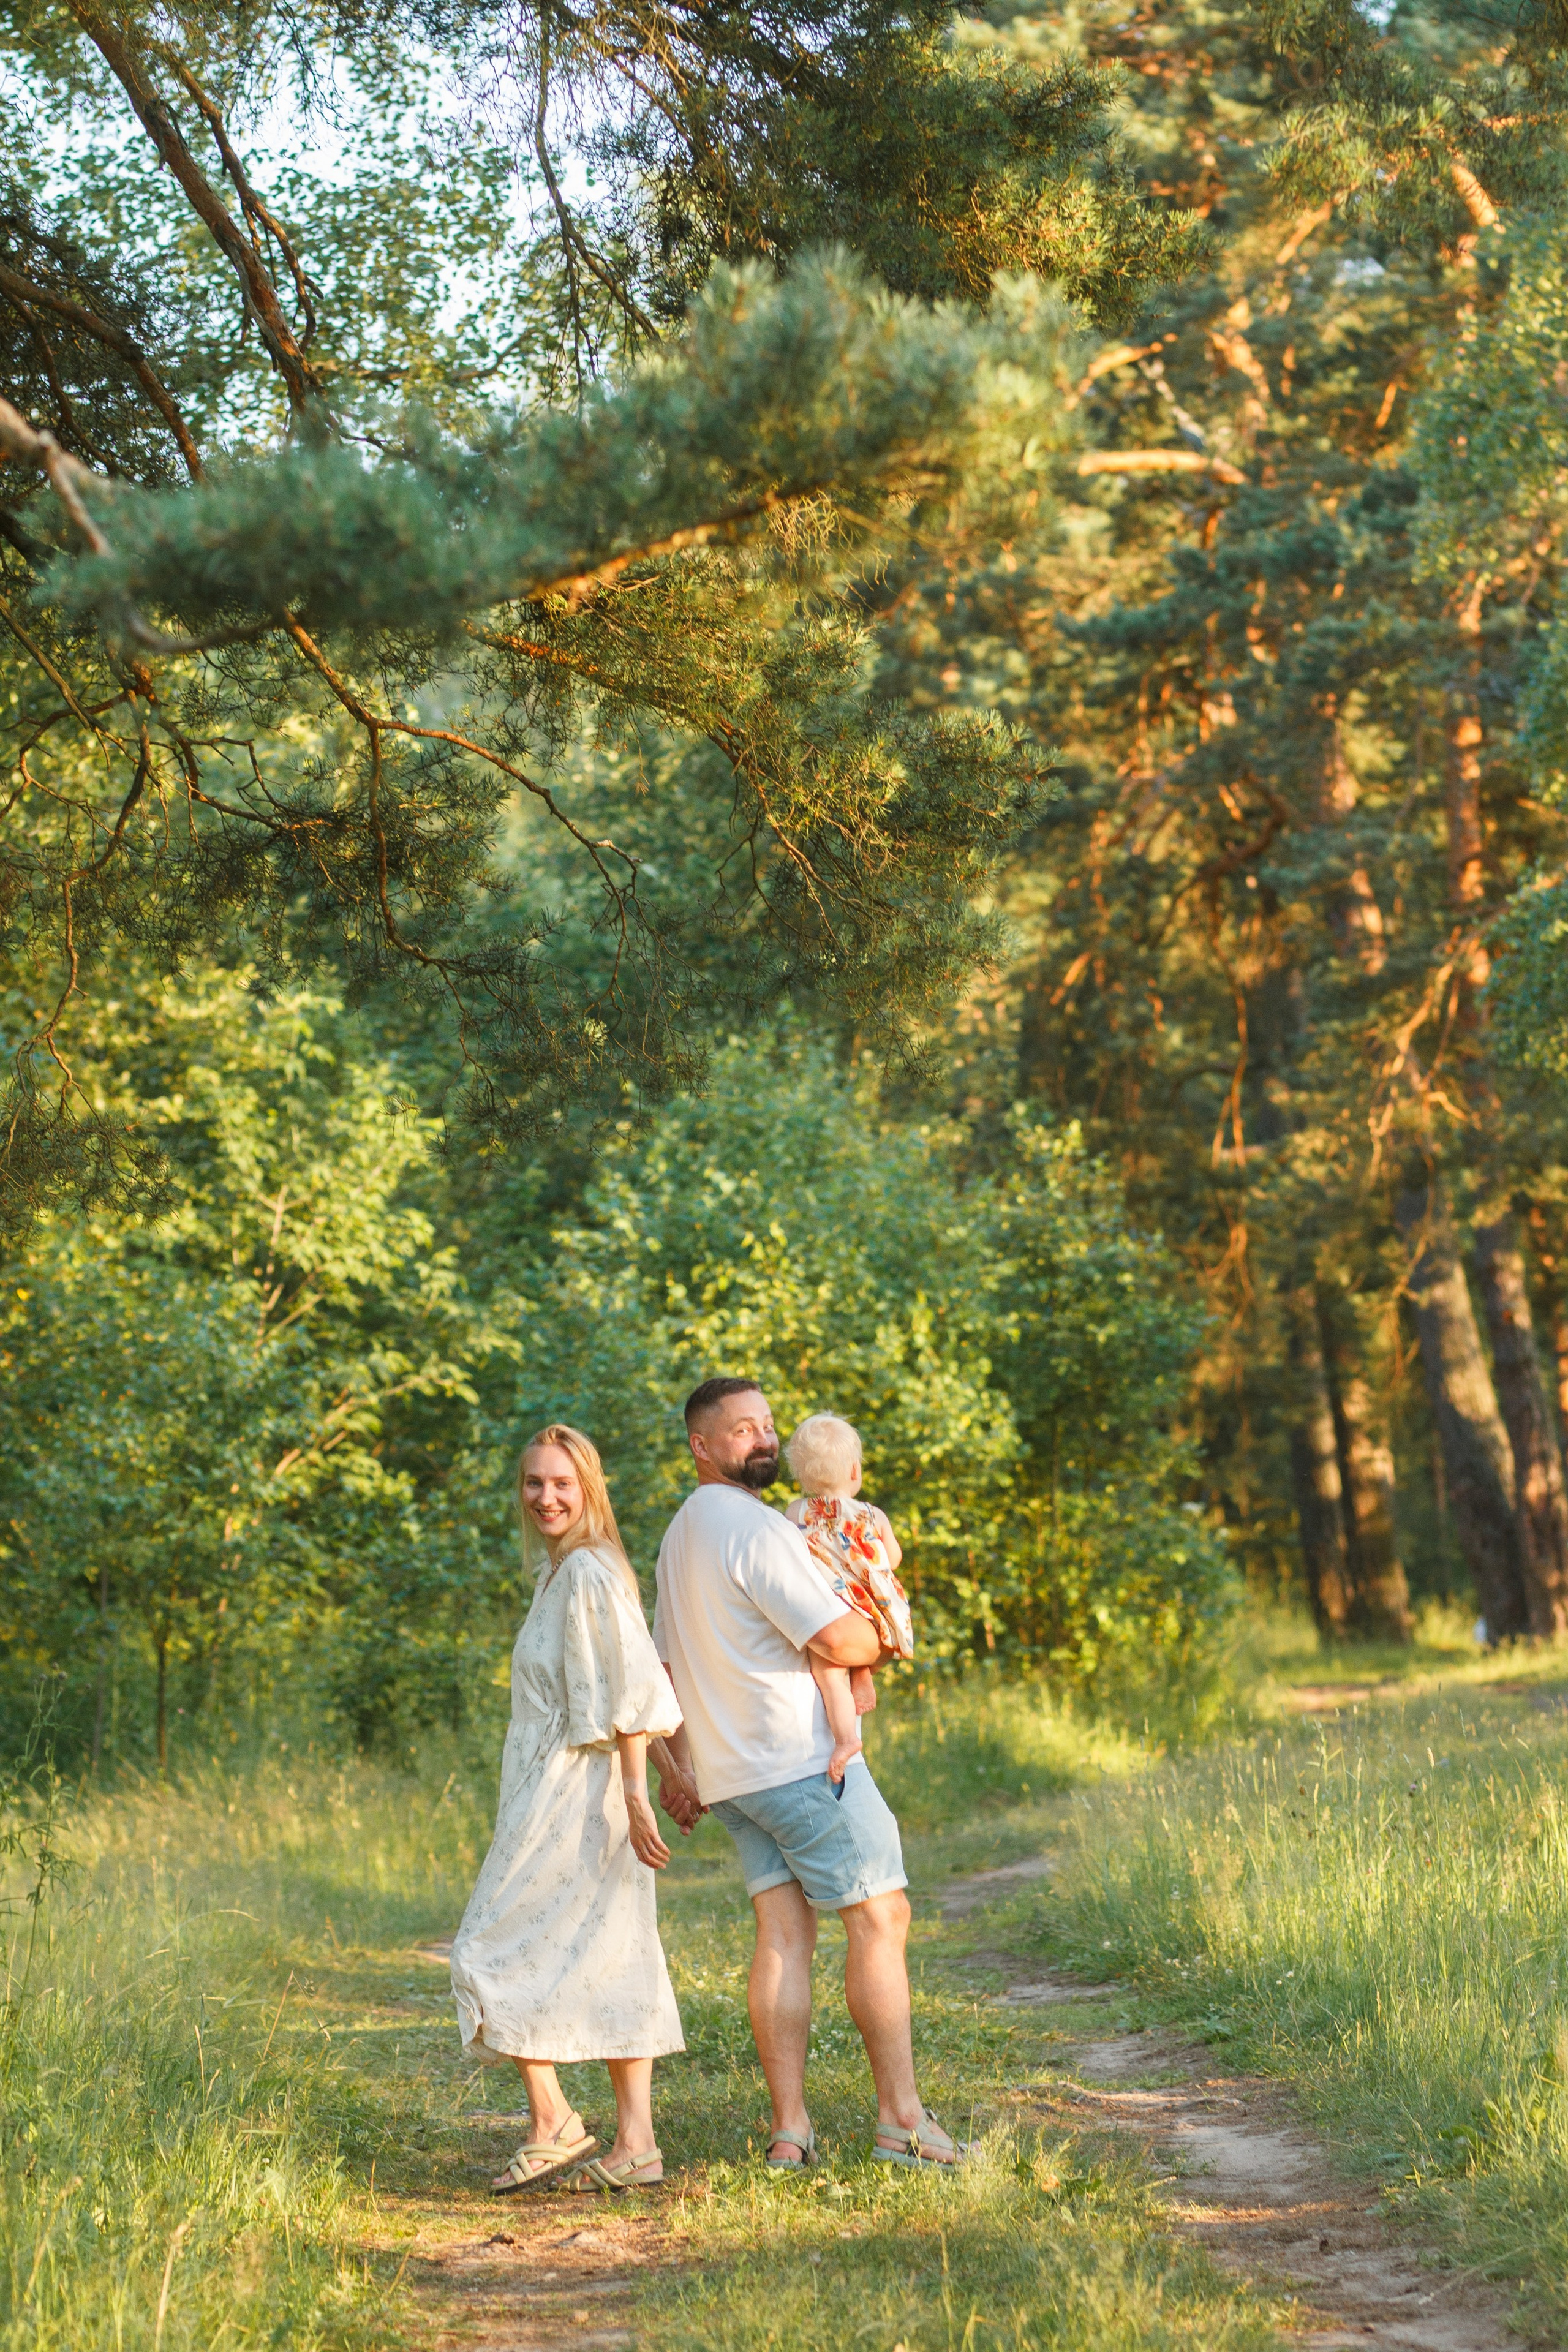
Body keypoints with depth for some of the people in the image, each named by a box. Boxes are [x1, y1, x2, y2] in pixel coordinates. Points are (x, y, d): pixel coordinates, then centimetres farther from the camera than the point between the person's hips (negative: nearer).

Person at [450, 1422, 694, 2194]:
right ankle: (635, 2144, 7)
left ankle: (552, 2123, -3)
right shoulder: (561, 1572, 16)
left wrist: (635, 1792, -21)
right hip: (563, 1792, 10)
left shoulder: (588, 1573, -13)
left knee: (491, 1950, -5)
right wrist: (670, 1772, 23)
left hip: (572, 1796, -10)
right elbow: (636, 1687, 21)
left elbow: (630, 1692, -18)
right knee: (611, 1963, 7)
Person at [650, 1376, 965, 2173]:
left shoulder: (680, 1534, 17)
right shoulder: (754, 1527, -15)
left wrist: (676, 1768, 23)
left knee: (783, 1933, 6)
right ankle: (900, 2115, -4)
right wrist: (883, 1643, 5)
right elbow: (836, 1639, -17)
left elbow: (670, 1665, 21)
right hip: (804, 1757, -9)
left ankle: (789, 2130, 1)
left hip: (732, 1771, 9)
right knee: (879, 1920, -4)